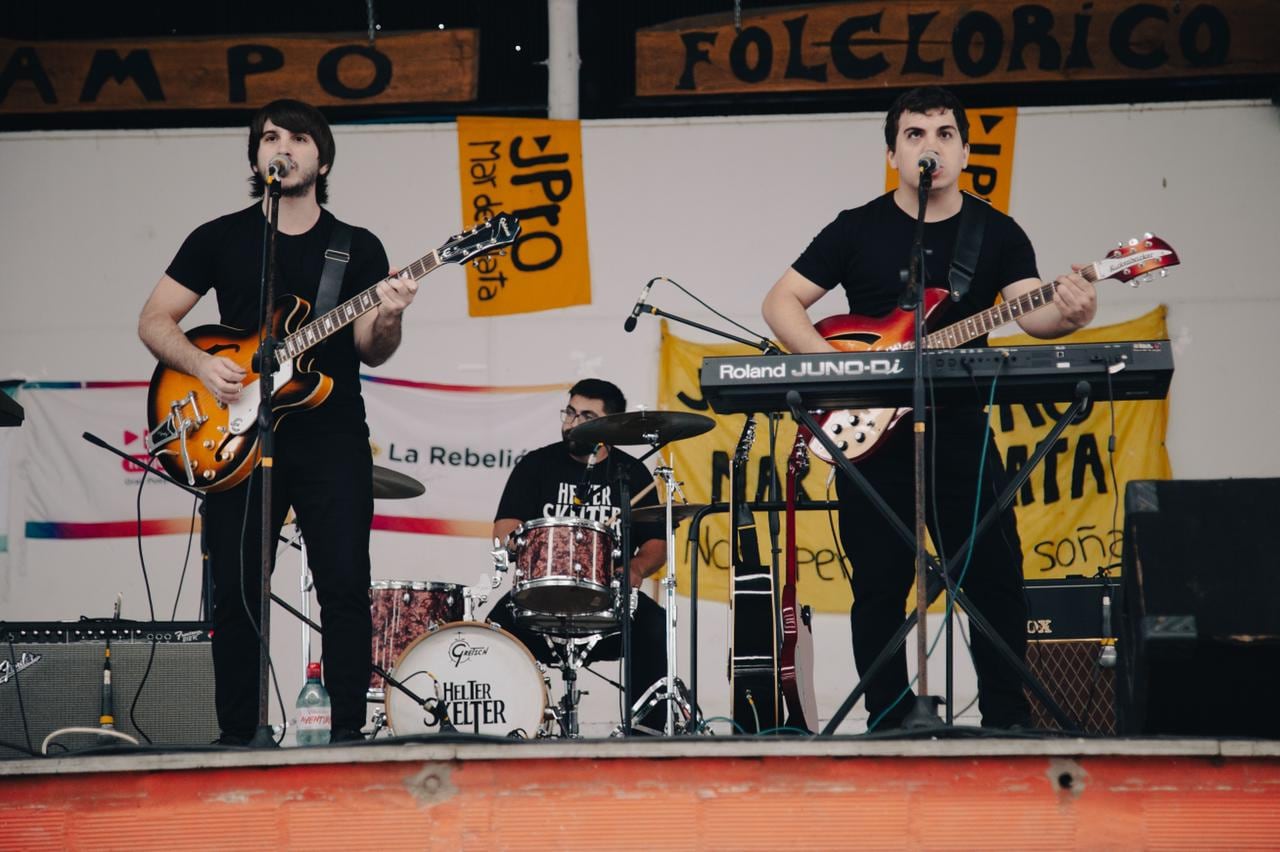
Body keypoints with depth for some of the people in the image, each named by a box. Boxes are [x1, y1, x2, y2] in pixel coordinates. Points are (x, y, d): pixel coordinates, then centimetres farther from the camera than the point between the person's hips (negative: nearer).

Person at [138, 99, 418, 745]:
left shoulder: (358, 248, 9)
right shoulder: (220, 239, 9)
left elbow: (368, 350, 2)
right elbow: (154, 320, 8)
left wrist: (387, 320, -21)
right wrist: (201, 364, -10)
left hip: (332, 440, 0)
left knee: (346, 588, -6)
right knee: (236, 594, 0)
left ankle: (348, 731, 3)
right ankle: (237, 737, 10)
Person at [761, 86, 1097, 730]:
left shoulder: (998, 234, 6)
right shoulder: (858, 229, 4)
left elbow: (1029, 311, -9)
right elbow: (781, 302, 3)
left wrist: (1064, 316, -33)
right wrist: (832, 362, -13)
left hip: (960, 431, 1)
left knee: (996, 576, -2)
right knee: (879, 587, 2)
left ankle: (1008, 719, 10)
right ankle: (889, 721, 13)